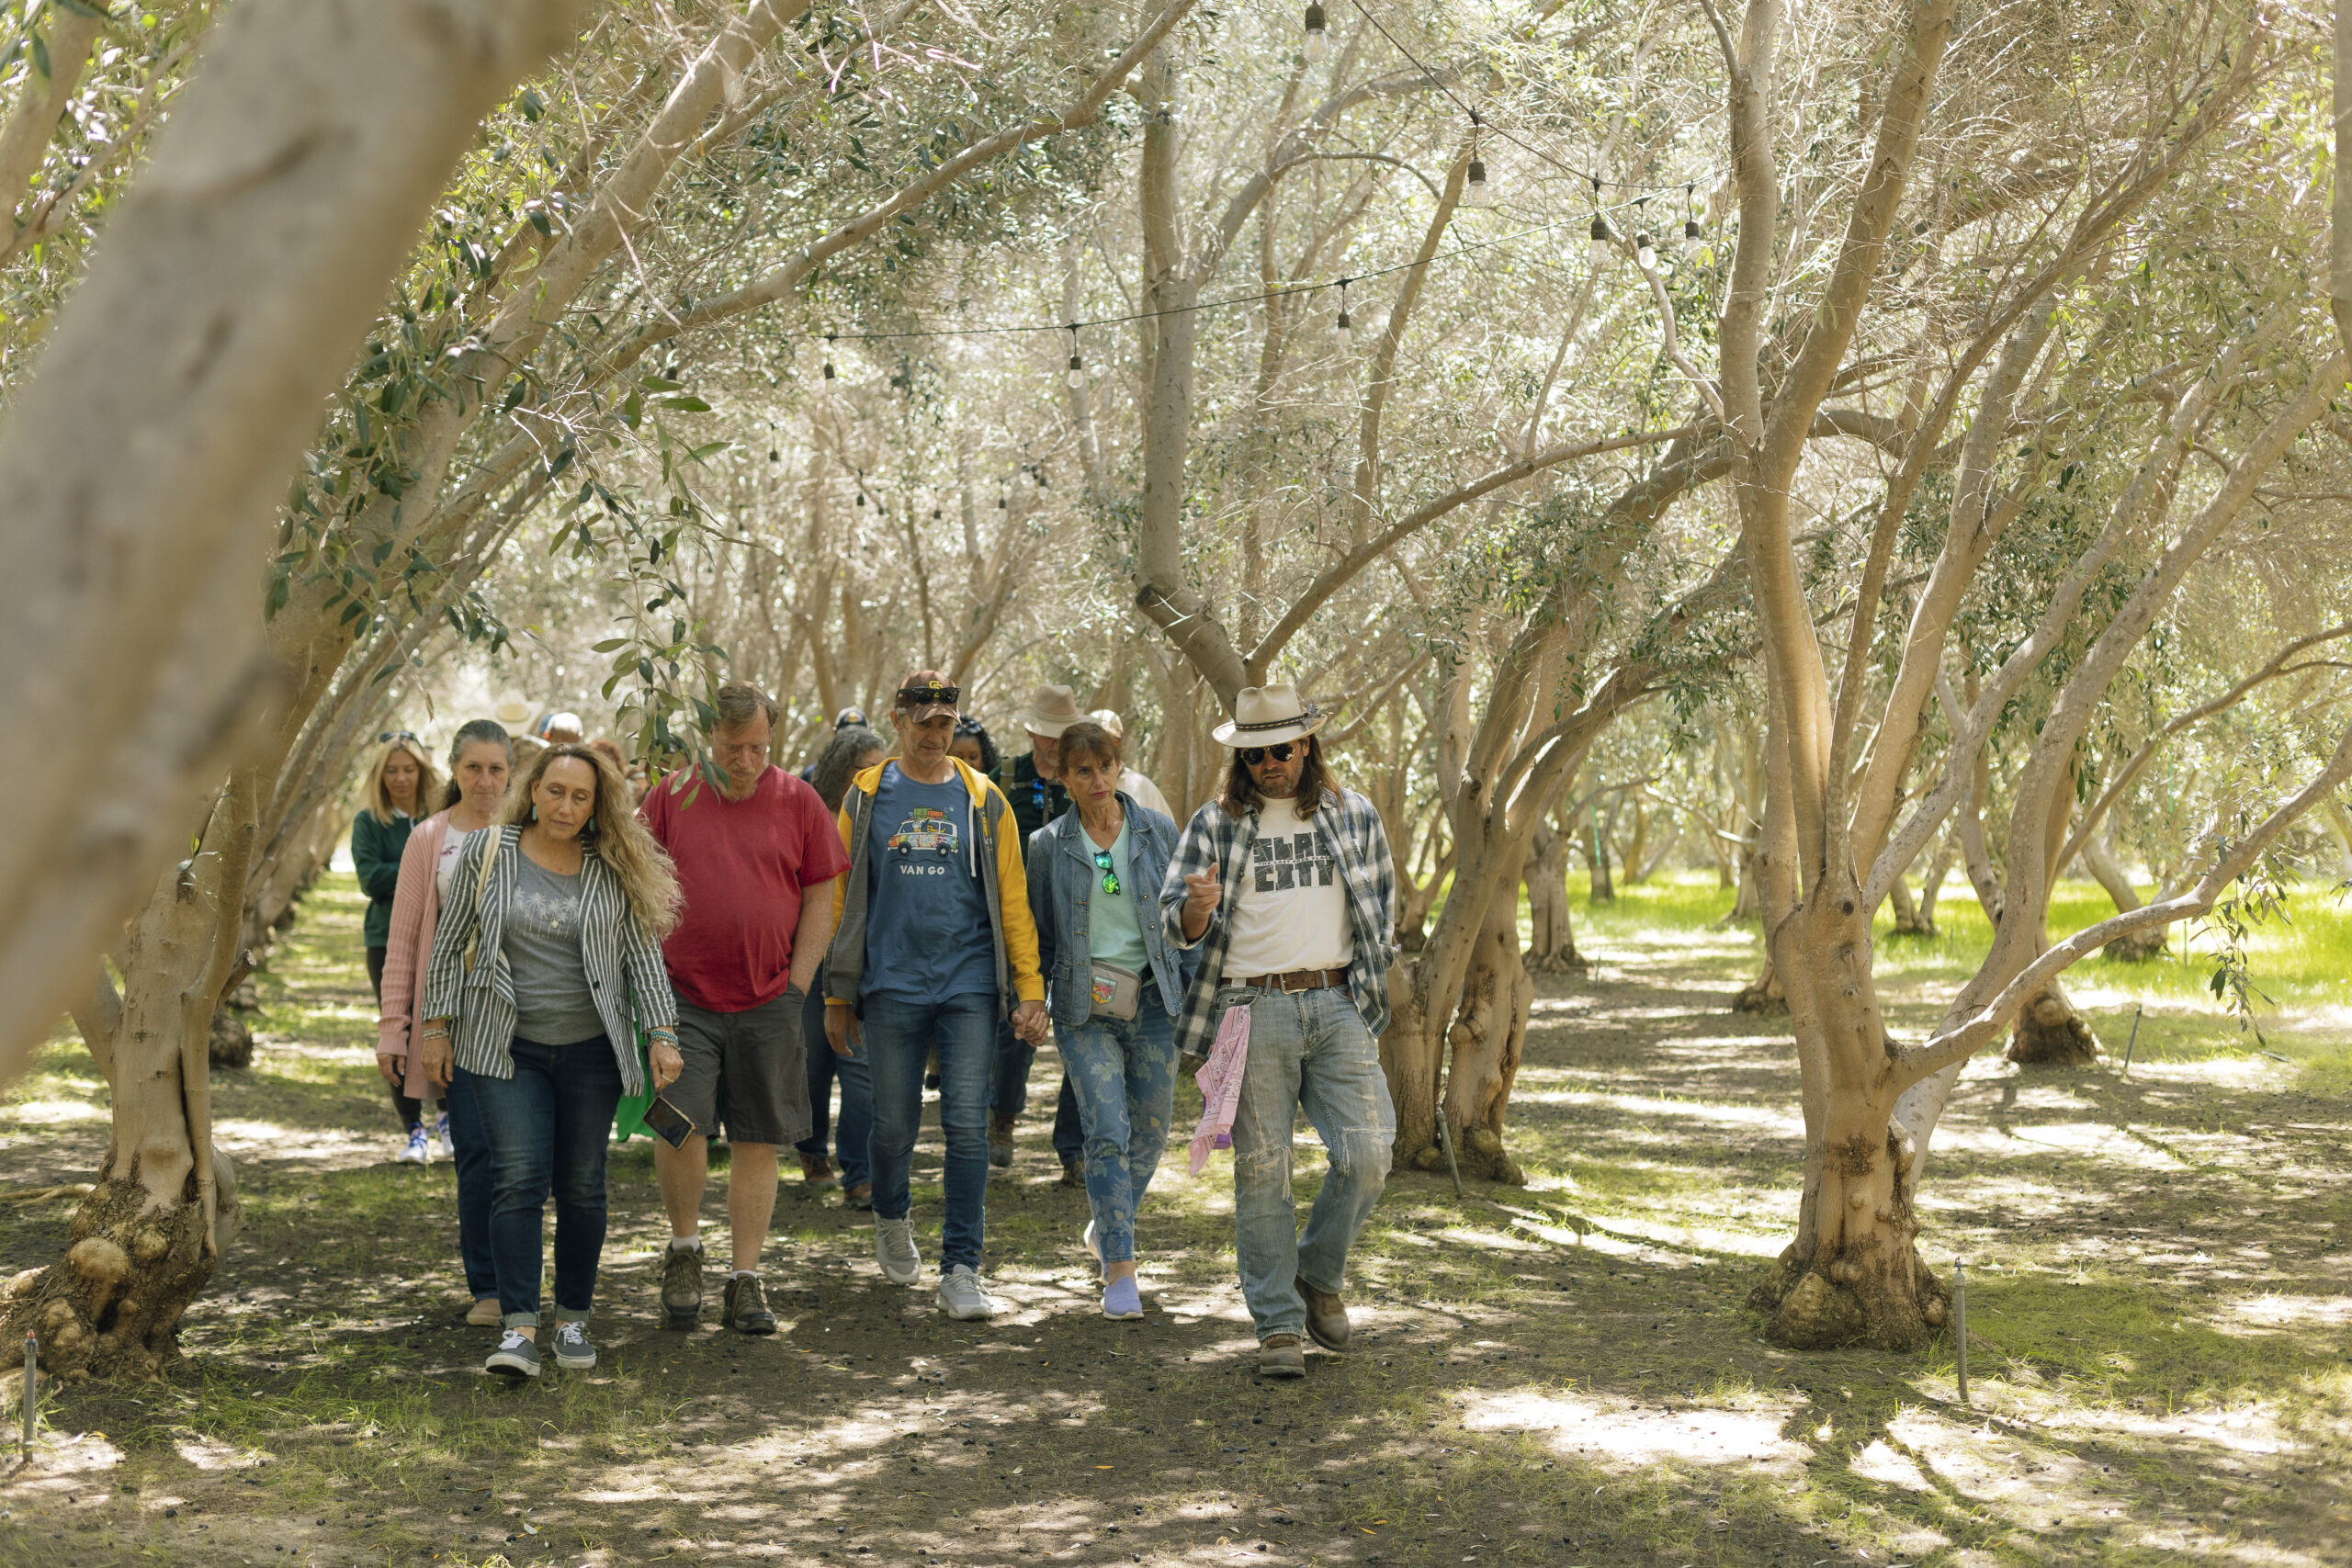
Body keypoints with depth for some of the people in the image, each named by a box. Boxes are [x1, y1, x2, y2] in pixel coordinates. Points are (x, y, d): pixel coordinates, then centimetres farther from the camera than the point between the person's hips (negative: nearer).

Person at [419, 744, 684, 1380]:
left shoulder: (615, 869, 3)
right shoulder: (486, 853, 1)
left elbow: (643, 954, 5)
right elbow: (449, 943, 7)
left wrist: (662, 1033, -3)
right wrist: (436, 1025, 5)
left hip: (592, 1048, 1)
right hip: (507, 1047, -1)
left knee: (581, 1185, 5)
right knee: (519, 1179, -11)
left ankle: (573, 1319, 17)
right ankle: (519, 1328, -12)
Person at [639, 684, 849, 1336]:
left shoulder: (798, 802, 3)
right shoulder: (671, 796, 3)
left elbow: (820, 899, 5)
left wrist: (797, 986, -2)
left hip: (768, 1001, 1)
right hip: (684, 994, -1)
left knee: (757, 1140, 4)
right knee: (679, 1123, -13)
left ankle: (746, 1282, 12)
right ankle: (684, 1248, 12)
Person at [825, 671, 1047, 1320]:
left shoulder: (983, 800, 6)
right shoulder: (867, 798, 5)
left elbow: (1012, 899, 6)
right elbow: (843, 900, 8)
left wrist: (1029, 988, 0)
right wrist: (837, 994, 6)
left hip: (969, 985, 0)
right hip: (892, 985, 0)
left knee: (967, 1125, -7)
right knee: (894, 1124, 7)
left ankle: (961, 1272, -3)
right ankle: (892, 1218, 38)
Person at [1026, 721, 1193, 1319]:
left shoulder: (1157, 831, 3)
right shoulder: (1048, 845, 2)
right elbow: (1040, 933, 10)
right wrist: (1032, 1000, 5)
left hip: (1153, 1000, 2)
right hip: (1085, 1006, -2)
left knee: (1150, 1130, 8)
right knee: (1107, 1131, -12)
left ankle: (1107, 1225, 35)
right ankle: (1120, 1270, -8)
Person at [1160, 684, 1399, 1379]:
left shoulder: (1353, 815, 10)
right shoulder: (1214, 824, 5)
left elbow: (1382, 906, 21)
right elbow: (1174, 921, 1)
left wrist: (1369, 981, 11)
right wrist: (1197, 908, -22)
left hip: (1336, 1004, 1)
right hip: (1252, 1011, -1)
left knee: (1366, 1154, -8)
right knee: (1261, 1169, -2)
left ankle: (1319, 1275, 17)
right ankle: (1278, 1325, 6)